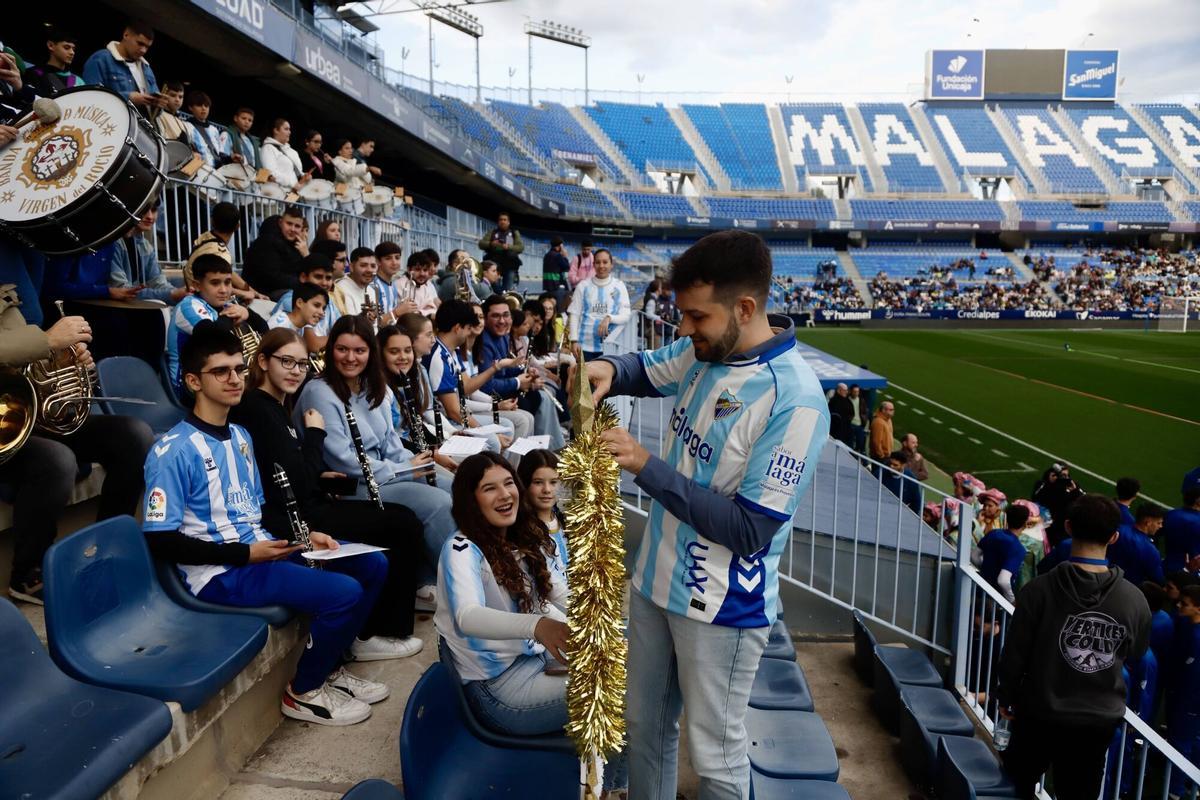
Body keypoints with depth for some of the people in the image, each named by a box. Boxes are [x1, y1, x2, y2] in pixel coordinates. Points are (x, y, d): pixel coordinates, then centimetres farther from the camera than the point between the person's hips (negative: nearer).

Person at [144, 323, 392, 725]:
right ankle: (303, 692, 1)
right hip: (219, 573, -9)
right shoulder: (172, 451, -14)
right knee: (344, 593, -25)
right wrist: (244, 554, -20)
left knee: (373, 565, 3)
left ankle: (329, 667, 17)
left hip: (261, 549, 9)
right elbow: (161, 541, -17)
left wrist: (302, 535, 2)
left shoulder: (240, 436, 15)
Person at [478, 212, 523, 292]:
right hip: (494, 262, 0)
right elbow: (481, 244, 6)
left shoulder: (515, 233, 16)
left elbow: (521, 247, 2)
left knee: (508, 289, -6)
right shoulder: (492, 232, 17)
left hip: (510, 264, 0)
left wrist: (509, 247, -16)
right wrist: (491, 244, -14)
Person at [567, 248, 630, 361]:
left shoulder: (619, 286, 5)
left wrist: (609, 318, -17)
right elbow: (574, 314, 6)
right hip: (585, 345, 0)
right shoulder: (583, 285, 5)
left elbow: (626, 315, 2)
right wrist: (574, 340, -3)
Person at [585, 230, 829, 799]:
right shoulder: (703, 351, -3)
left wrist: (646, 468, -26)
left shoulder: (794, 400, -26)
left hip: (722, 607, -7)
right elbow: (648, 369, 18)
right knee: (645, 726, 24)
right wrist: (610, 371, -7)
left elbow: (748, 530, -26)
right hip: (655, 580, 7)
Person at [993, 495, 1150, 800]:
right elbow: (1136, 655, 4)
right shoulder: (1134, 599, -13)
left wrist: (1006, 696, 2)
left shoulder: (1040, 588, -21)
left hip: (1041, 711, -2)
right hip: (1101, 718, 2)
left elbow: (1015, 652, -14)